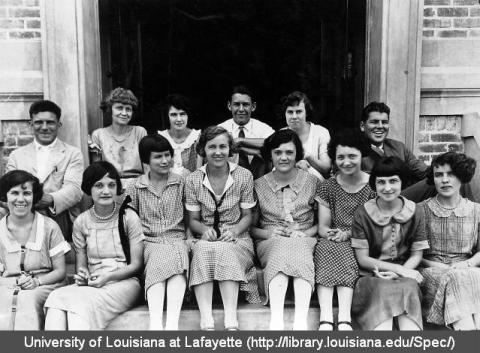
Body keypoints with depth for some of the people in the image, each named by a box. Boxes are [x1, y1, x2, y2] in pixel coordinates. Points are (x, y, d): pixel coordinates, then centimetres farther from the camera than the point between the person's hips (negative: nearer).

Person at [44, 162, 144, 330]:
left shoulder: (128, 217, 1)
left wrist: (109, 276, -16)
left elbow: (136, 264, 0)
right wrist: (82, 276, -13)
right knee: (56, 298, -30)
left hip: (124, 282, -3)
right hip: (93, 283, 3)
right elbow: (81, 264, 11)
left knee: (82, 302, -34)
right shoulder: (81, 222, 10)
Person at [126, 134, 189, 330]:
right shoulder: (135, 188, 11)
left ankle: (172, 323, -46)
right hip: (149, 241, 0)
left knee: (176, 262, -35)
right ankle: (155, 323, -46)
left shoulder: (180, 183, 11)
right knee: (159, 262, -35)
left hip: (177, 239, 0)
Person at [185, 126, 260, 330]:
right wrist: (204, 229, -16)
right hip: (205, 240, 1)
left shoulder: (244, 176, 1)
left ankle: (231, 321, -40)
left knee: (225, 252, -35)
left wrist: (234, 231, -16)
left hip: (236, 238, -1)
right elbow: (193, 220, 7)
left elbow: (247, 216, 4)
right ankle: (206, 321, -39)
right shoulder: (193, 180, 3)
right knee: (203, 250, -34)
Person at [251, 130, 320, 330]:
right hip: (271, 242, 0)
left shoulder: (312, 183, 9)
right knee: (281, 253, -37)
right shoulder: (259, 185, 10)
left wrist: (306, 233, -7)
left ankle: (301, 321, -48)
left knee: (298, 253, -37)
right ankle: (276, 321, -49)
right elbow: (251, 227, 13)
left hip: (304, 240, 0)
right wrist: (268, 233, -8)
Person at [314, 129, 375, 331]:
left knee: (339, 254, -32)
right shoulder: (328, 187, 8)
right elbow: (322, 226, 4)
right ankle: (326, 317, -40)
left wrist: (348, 233, -18)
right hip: (331, 244, 2)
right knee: (326, 246, -32)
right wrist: (329, 233, -20)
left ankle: (344, 319, -39)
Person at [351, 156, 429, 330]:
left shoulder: (415, 212, 4)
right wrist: (398, 269, -12)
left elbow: (416, 255, 6)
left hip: (404, 272, 2)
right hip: (371, 275, -1)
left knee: (408, 288, -32)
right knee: (382, 290, -34)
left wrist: (400, 273, -14)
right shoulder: (363, 214, -2)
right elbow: (362, 259, -3)